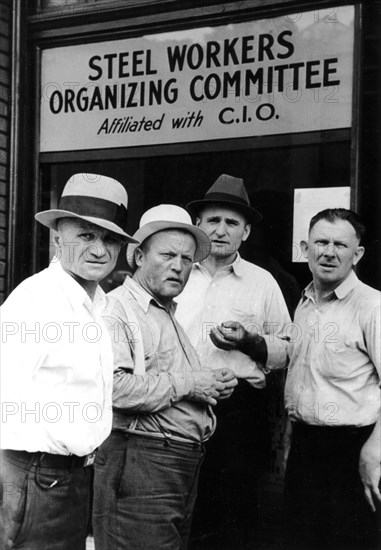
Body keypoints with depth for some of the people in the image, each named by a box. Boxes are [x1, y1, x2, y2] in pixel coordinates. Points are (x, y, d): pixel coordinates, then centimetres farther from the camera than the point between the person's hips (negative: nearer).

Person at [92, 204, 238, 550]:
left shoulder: (170, 315, 21)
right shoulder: (118, 309, -11)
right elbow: (113, 386, -26)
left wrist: (214, 386, 9)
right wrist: (186, 384, -16)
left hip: (184, 466, 9)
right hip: (141, 465, -9)